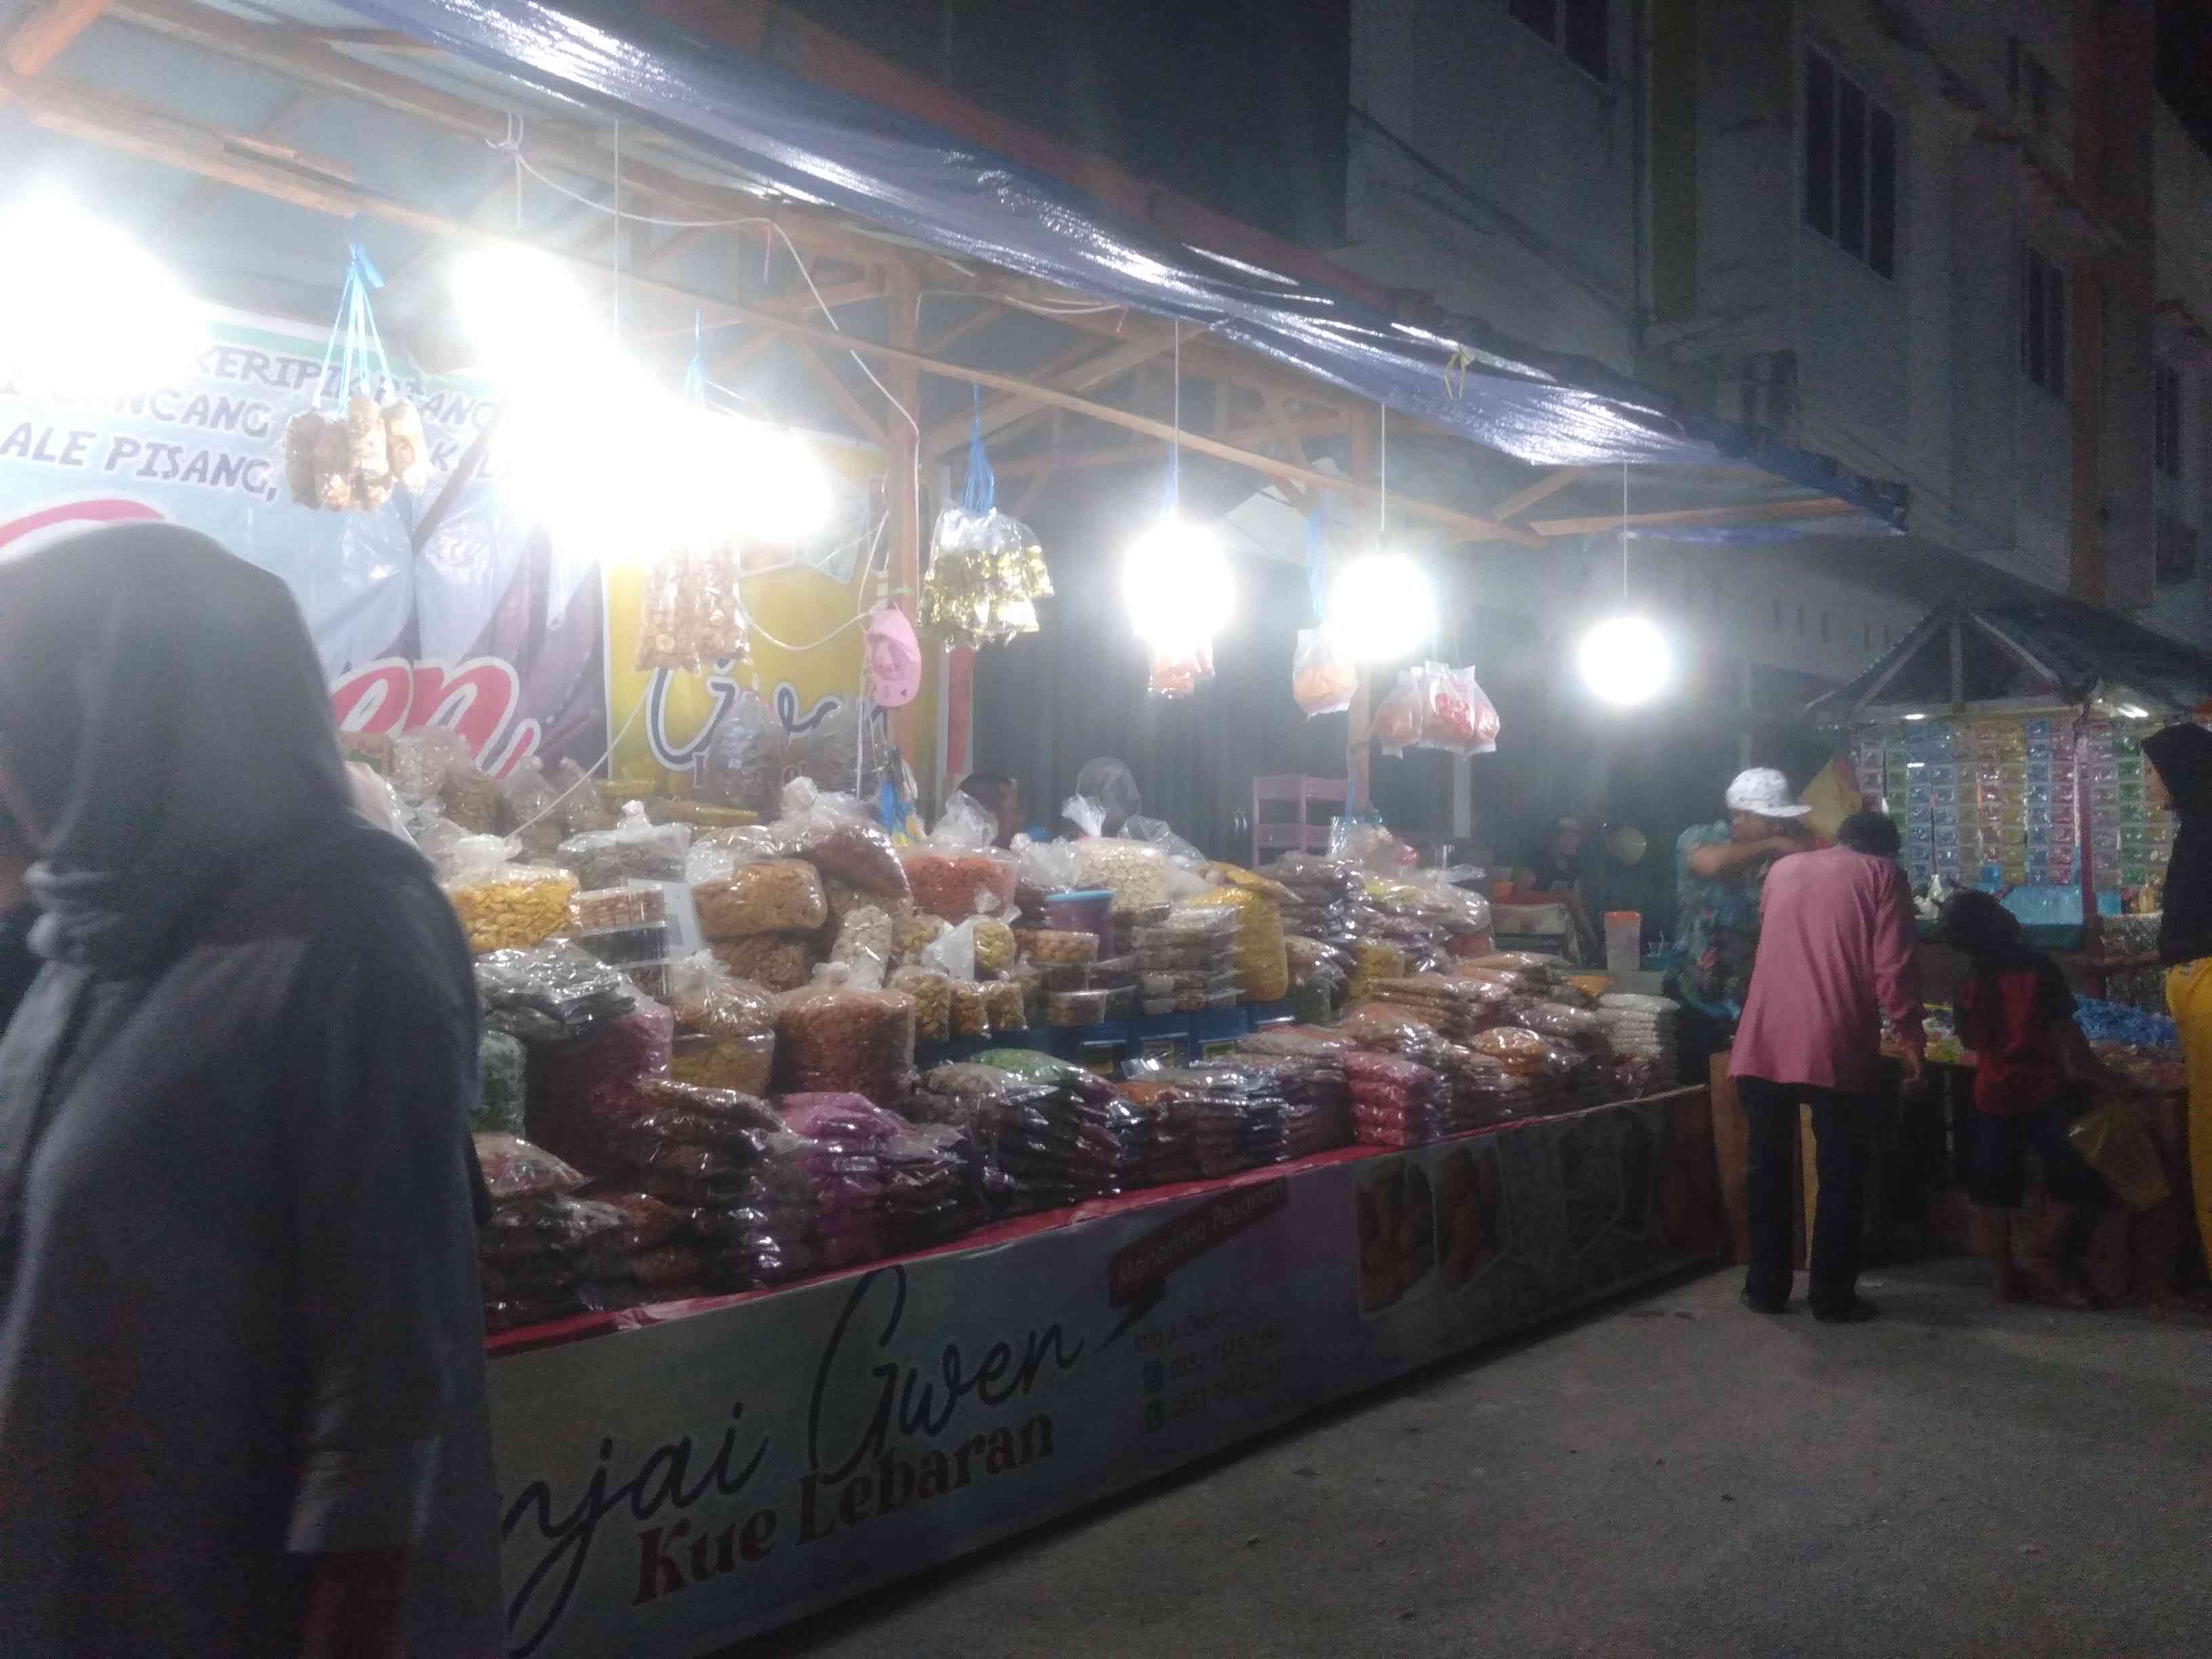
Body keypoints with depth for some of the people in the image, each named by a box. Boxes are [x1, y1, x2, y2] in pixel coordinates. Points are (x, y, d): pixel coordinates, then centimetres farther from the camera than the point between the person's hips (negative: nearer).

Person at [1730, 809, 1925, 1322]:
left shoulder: (1783, 867, 19)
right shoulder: (1882, 874, 5)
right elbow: (1894, 967, -5)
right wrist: (1911, 1036, 3)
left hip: (1763, 1044, 4)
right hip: (1835, 1047, -4)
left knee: (1768, 1167, 14)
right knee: (1841, 1174, 8)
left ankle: (1766, 1286, 19)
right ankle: (1832, 1295, 11)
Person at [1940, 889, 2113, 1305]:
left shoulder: (1968, 986, -1)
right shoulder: (2040, 968, -11)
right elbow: (2067, 1034, -11)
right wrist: (2099, 1075, -1)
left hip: (1994, 1097, 4)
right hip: (2048, 1093, -3)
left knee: (1991, 1191, 13)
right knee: (2079, 1184, 9)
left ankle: (2004, 1274, 13)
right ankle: (2051, 1265, 3)